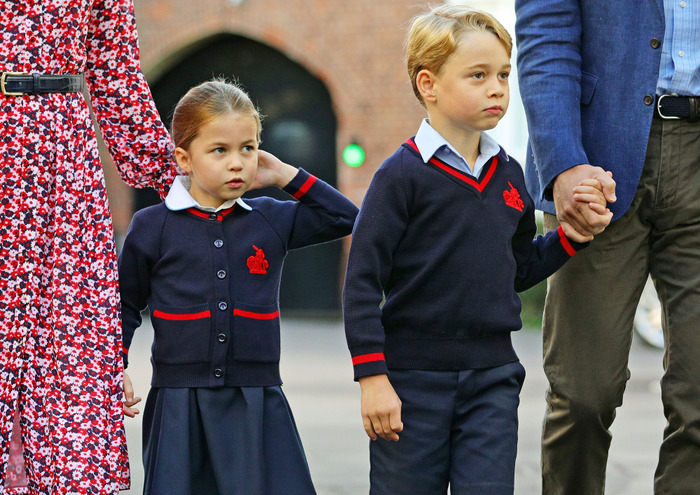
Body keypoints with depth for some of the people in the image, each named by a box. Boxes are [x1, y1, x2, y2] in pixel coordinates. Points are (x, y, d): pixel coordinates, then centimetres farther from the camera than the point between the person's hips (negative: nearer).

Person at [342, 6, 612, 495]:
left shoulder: (509, 175, 9)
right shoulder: (403, 175, -9)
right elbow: (362, 281, -11)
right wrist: (373, 377, -14)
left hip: (492, 378, 4)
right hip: (412, 379, -4)